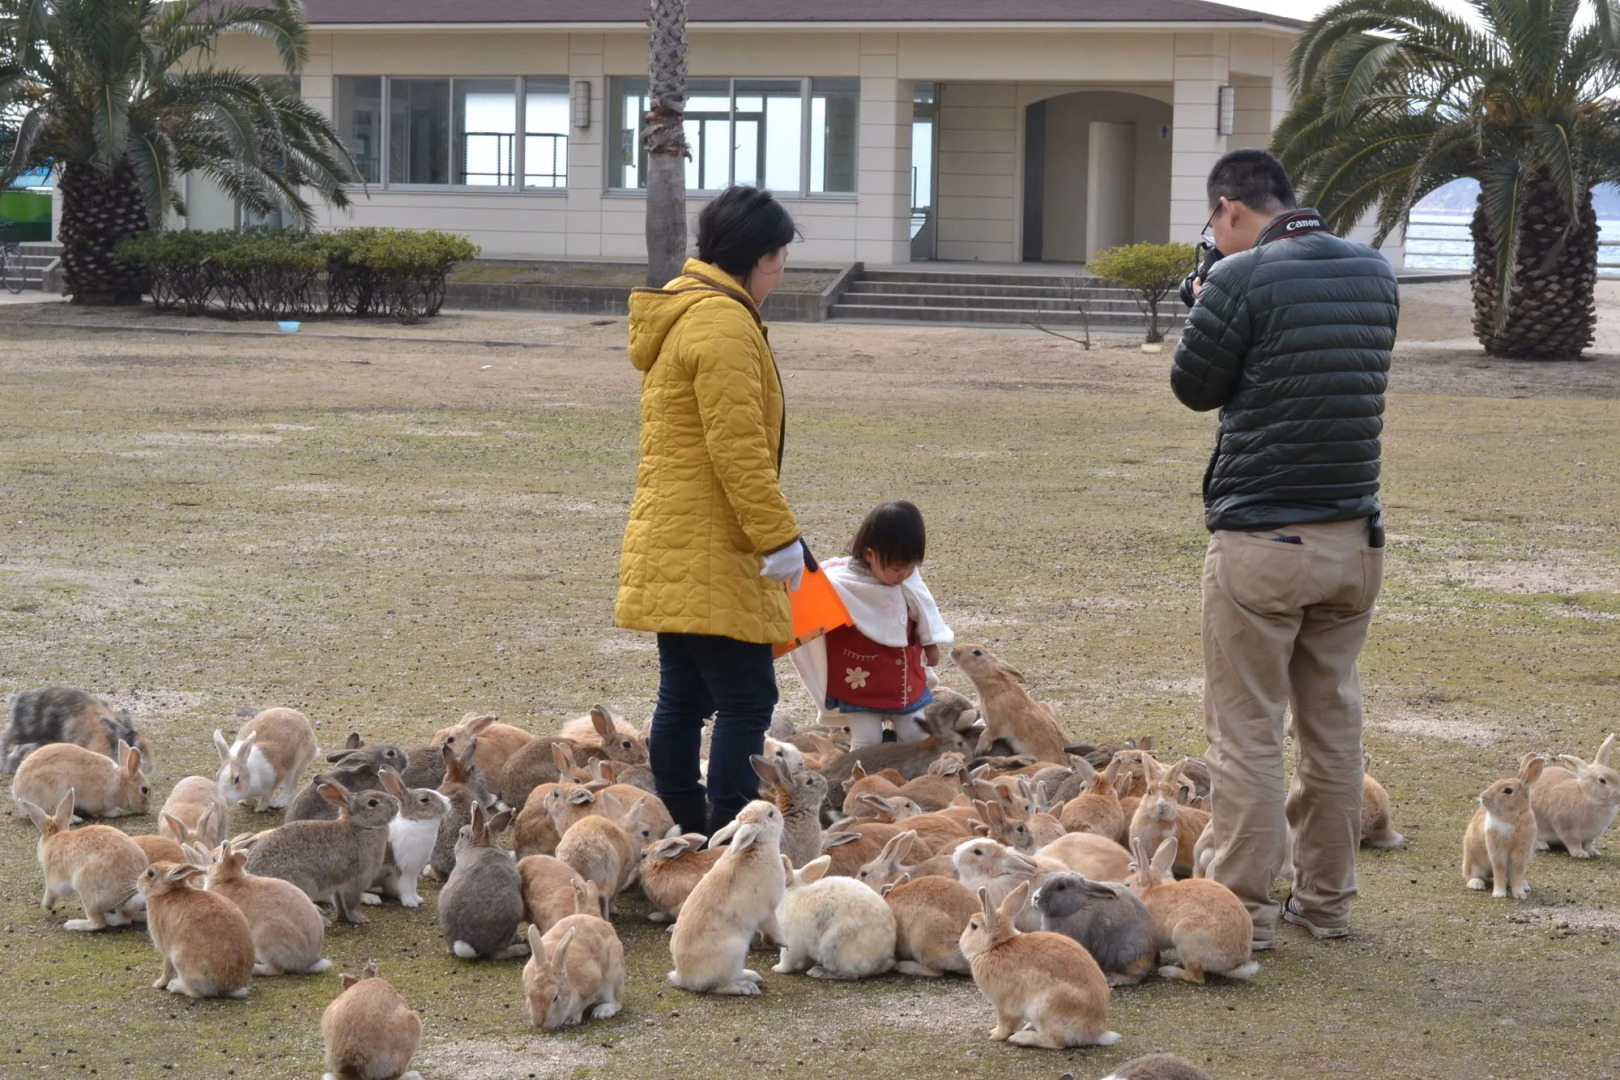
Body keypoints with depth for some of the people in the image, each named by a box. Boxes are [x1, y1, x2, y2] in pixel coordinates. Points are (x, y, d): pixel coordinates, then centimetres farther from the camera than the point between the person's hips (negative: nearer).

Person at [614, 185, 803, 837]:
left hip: (670, 548, 11)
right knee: (747, 700, -9)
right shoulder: (723, 323, -15)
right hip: (709, 555, -11)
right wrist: (778, 536, -19)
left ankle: (681, 835, 18)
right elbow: (738, 448, -21)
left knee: (682, 701, 13)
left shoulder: (681, 312, 19)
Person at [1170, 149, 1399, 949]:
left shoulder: (1242, 277, -13)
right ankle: (1326, 900, 22)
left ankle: (1245, 907, 2)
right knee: (1333, 720, 15)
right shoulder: (1375, 274, 7)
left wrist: (1205, 309, 13)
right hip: (1354, 536, 7)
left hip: (1262, 540, -7)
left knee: (1246, 729, 0)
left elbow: (1194, 387, -4)